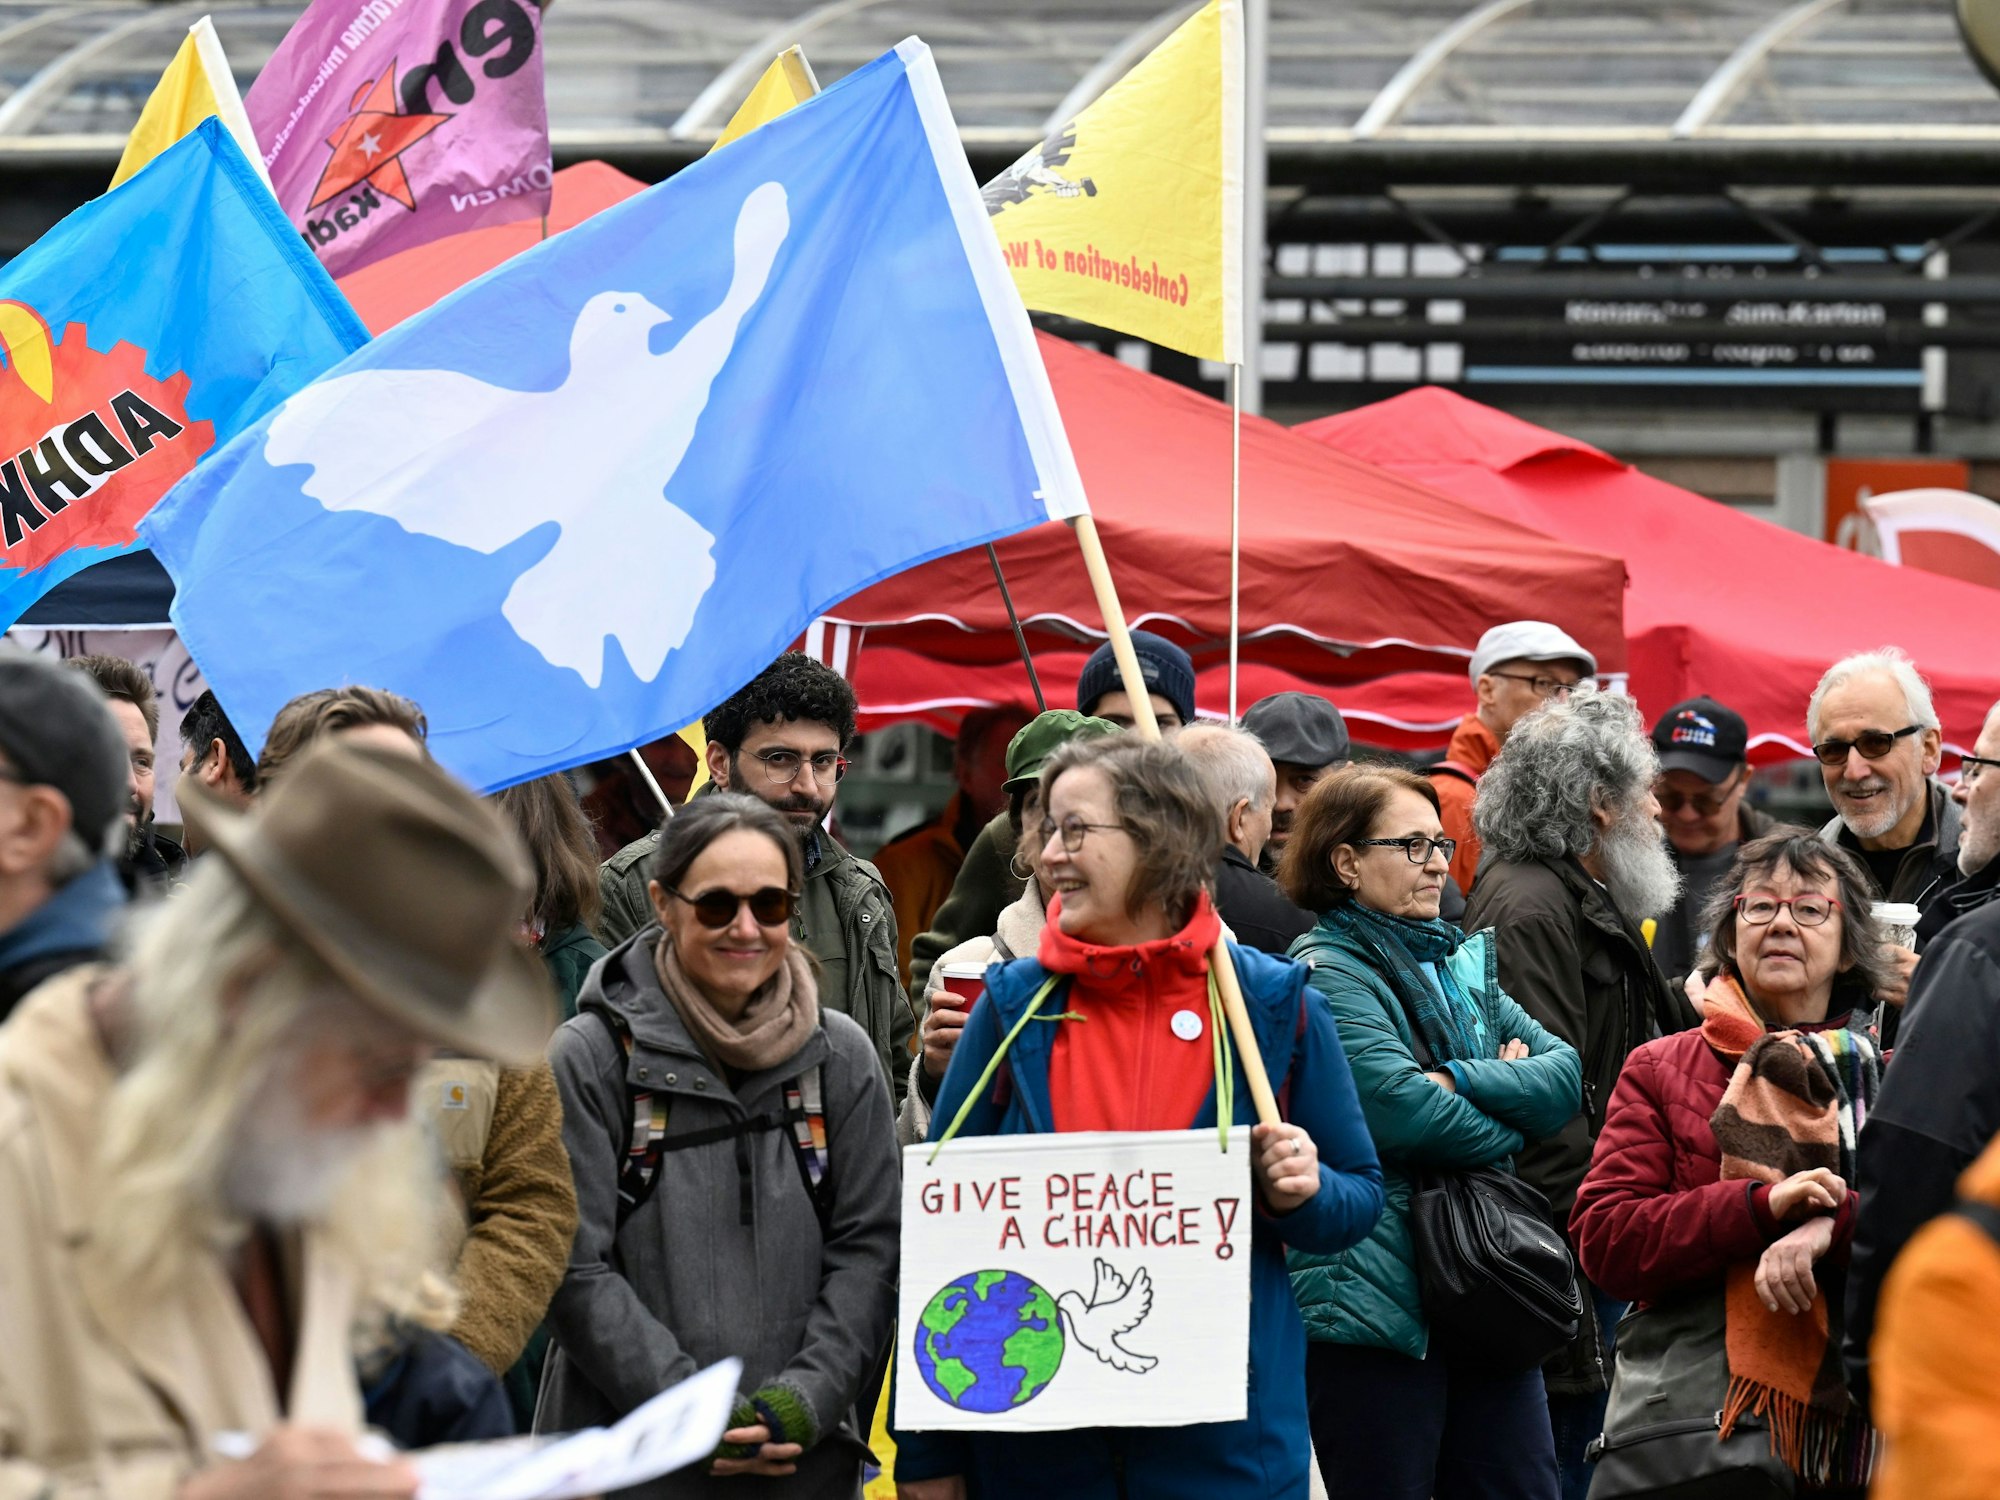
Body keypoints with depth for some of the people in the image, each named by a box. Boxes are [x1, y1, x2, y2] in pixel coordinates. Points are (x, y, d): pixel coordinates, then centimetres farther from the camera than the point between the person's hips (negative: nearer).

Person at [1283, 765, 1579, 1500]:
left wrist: (1462, 1081, -12)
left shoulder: (1460, 963, 17)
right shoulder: (1326, 975, -9)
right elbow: (1405, 1114, -21)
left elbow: (1564, 1073, 5)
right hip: (1376, 1296, -8)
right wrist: (1507, 1127, -4)